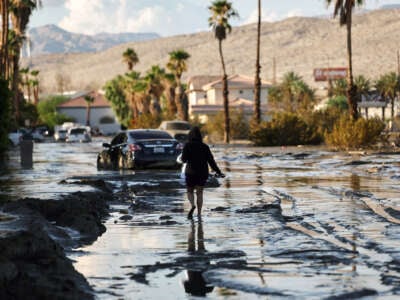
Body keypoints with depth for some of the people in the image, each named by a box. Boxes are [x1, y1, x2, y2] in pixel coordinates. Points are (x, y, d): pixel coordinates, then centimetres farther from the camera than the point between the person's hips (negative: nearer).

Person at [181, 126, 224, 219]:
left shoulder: (188, 146, -6)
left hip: (191, 172, -2)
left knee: (190, 191, 13)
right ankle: (199, 214, -2)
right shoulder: (205, 147, 3)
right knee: (199, 193, 8)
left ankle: (192, 205, -17)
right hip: (203, 173, 2)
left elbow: (184, 160, -11)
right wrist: (218, 172, 0)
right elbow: (211, 160, -2)